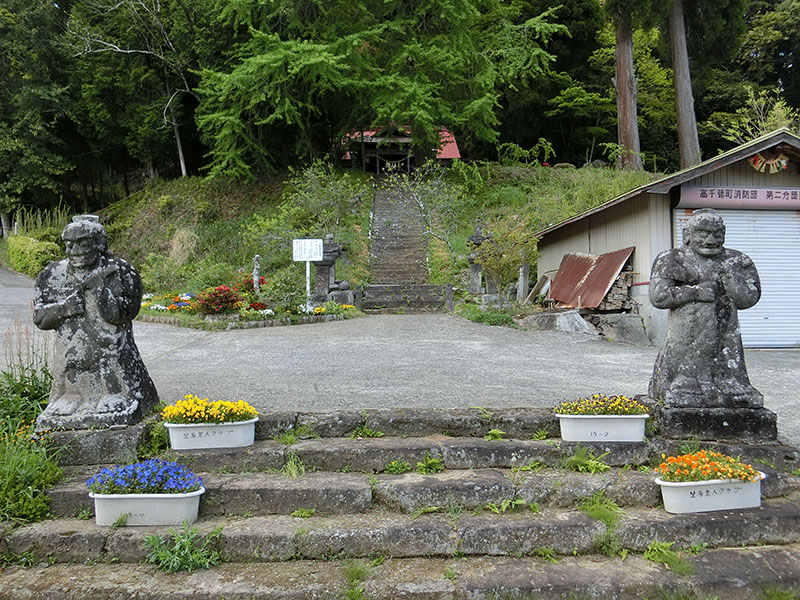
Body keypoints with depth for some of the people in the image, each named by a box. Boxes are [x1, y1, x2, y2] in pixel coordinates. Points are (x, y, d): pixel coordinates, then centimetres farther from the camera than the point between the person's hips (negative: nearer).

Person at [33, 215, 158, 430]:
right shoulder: (52, 275, 8)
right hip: (71, 363, 4)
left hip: (112, 362, -4)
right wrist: (66, 306, -10)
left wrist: (98, 286, -21)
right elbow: (39, 317, 7)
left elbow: (118, 314, -14)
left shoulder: (120, 272, -5)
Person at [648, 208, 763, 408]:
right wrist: (694, 292, -13)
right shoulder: (672, 260, 3)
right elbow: (658, 297, -6)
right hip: (686, 338, -2)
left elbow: (748, 299, 3)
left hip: (725, 338, 2)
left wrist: (730, 276, -11)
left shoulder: (736, 261, 11)